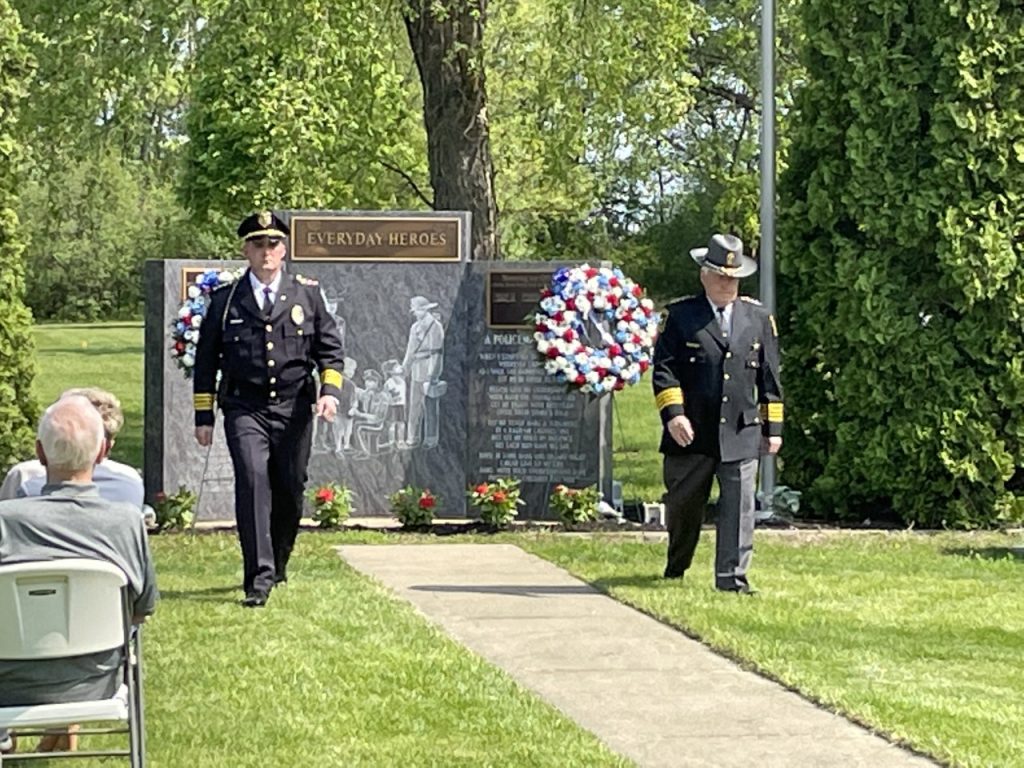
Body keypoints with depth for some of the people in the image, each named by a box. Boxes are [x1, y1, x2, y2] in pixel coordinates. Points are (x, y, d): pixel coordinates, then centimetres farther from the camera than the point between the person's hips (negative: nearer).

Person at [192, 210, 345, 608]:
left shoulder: (307, 294, 8)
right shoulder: (225, 299, 5)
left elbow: (330, 346, 11)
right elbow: (206, 359, 10)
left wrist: (330, 389, -6)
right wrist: (204, 416, 7)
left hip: (294, 410, 2)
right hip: (245, 408, -2)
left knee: (290, 490, 6)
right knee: (252, 479, -19)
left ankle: (278, 563, 31)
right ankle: (259, 577, -21)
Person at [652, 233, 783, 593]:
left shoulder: (759, 318, 11)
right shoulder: (681, 315, 3)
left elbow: (769, 377, 13)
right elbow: (664, 368, -3)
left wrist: (773, 427, 9)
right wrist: (672, 413, -15)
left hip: (741, 432, 1)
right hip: (691, 433, -1)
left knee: (739, 505, -7)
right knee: (684, 505, 11)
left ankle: (731, 575, -4)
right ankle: (676, 568, 32)